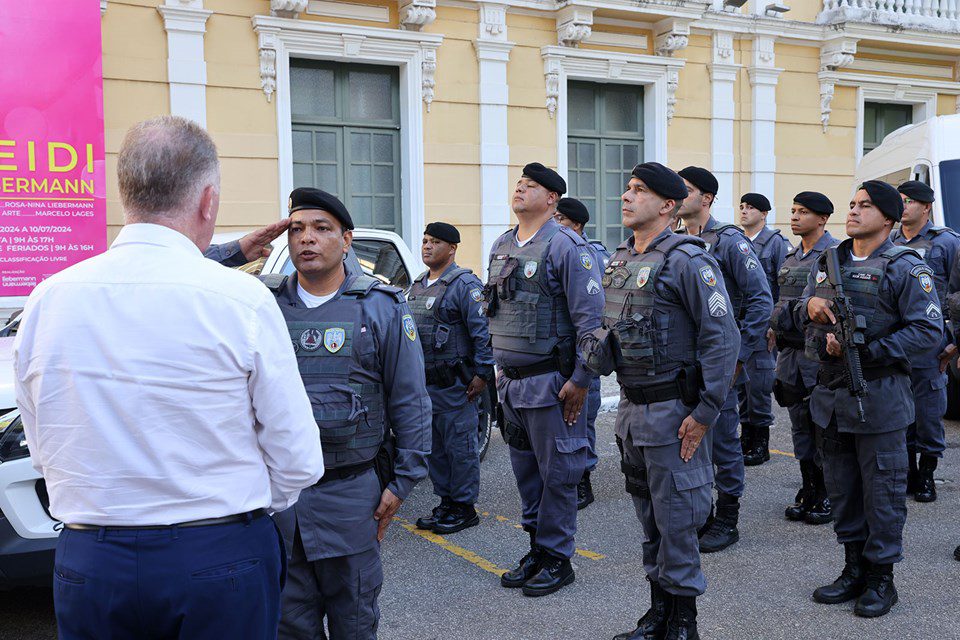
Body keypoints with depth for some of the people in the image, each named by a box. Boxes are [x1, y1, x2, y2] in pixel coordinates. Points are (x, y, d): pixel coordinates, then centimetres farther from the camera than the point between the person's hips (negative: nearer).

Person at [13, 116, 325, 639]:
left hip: (86, 563, 3)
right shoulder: (242, 299, -14)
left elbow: (44, 451, 7)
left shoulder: (47, 300, -2)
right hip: (221, 562, -3)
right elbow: (298, 462, -9)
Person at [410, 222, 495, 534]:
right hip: (423, 382, 9)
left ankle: (464, 508, 9)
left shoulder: (465, 284, -10)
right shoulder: (417, 285, 16)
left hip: (454, 383, -8)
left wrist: (482, 373, -19)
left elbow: (483, 331, -15)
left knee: (459, 445, -1)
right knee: (434, 447, 14)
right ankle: (446, 504, 25)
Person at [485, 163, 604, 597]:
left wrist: (580, 380, -16)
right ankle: (537, 549, 27)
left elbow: (591, 317, -14)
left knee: (557, 473, 2)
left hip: (549, 382, -7)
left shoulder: (566, 246, -11)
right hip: (511, 382, 8)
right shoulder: (500, 247, 13)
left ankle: (556, 558, 14)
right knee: (525, 471, 15)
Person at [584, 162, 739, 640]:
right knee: (649, 516, 18)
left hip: (672, 411, -8)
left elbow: (722, 337, -18)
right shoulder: (619, 261, 11)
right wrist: (596, 349, 2)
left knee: (676, 518, 2)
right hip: (630, 407, 8)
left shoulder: (687, 260, -15)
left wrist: (705, 412, -19)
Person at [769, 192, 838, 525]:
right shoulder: (790, 256, 14)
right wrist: (775, 326, 13)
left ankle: (829, 498, 11)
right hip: (791, 353, 7)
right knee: (801, 428, 12)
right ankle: (808, 493, 22)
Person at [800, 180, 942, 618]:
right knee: (842, 489, 14)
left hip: (878, 396, -6)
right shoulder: (827, 262, 12)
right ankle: (854, 570, 27)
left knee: (882, 491, 3)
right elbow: (803, 311, 20)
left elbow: (929, 330, -13)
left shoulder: (905, 268, -7)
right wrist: (809, 307, -6)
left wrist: (865, 351, -19)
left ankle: (881, 578, 16)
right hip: (831, 393, 6)